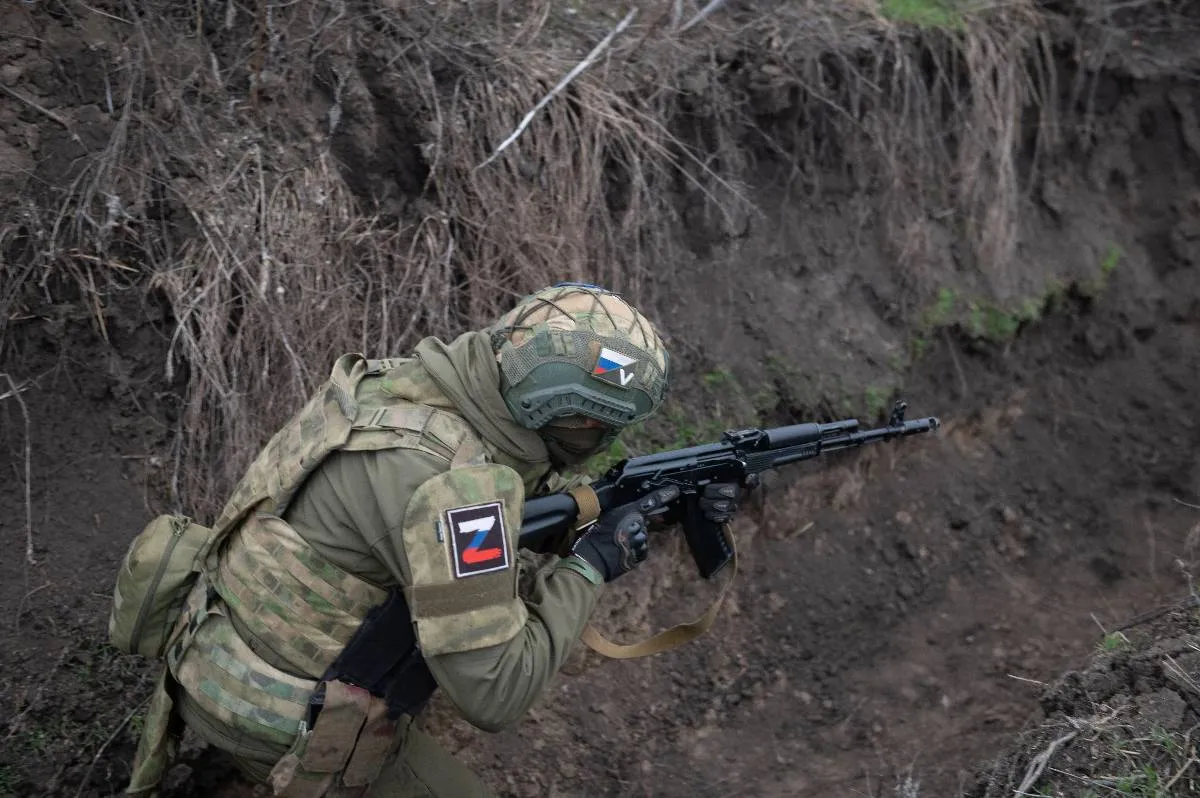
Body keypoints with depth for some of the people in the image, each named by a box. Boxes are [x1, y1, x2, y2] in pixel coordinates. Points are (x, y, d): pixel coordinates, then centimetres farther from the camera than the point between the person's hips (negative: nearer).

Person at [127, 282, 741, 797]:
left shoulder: (411, 388, -4)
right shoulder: (448, 477, -30)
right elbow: (495, 691, -26)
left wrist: (648, 510, 3)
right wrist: (591, 565, -16)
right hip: (286, 725, -8)